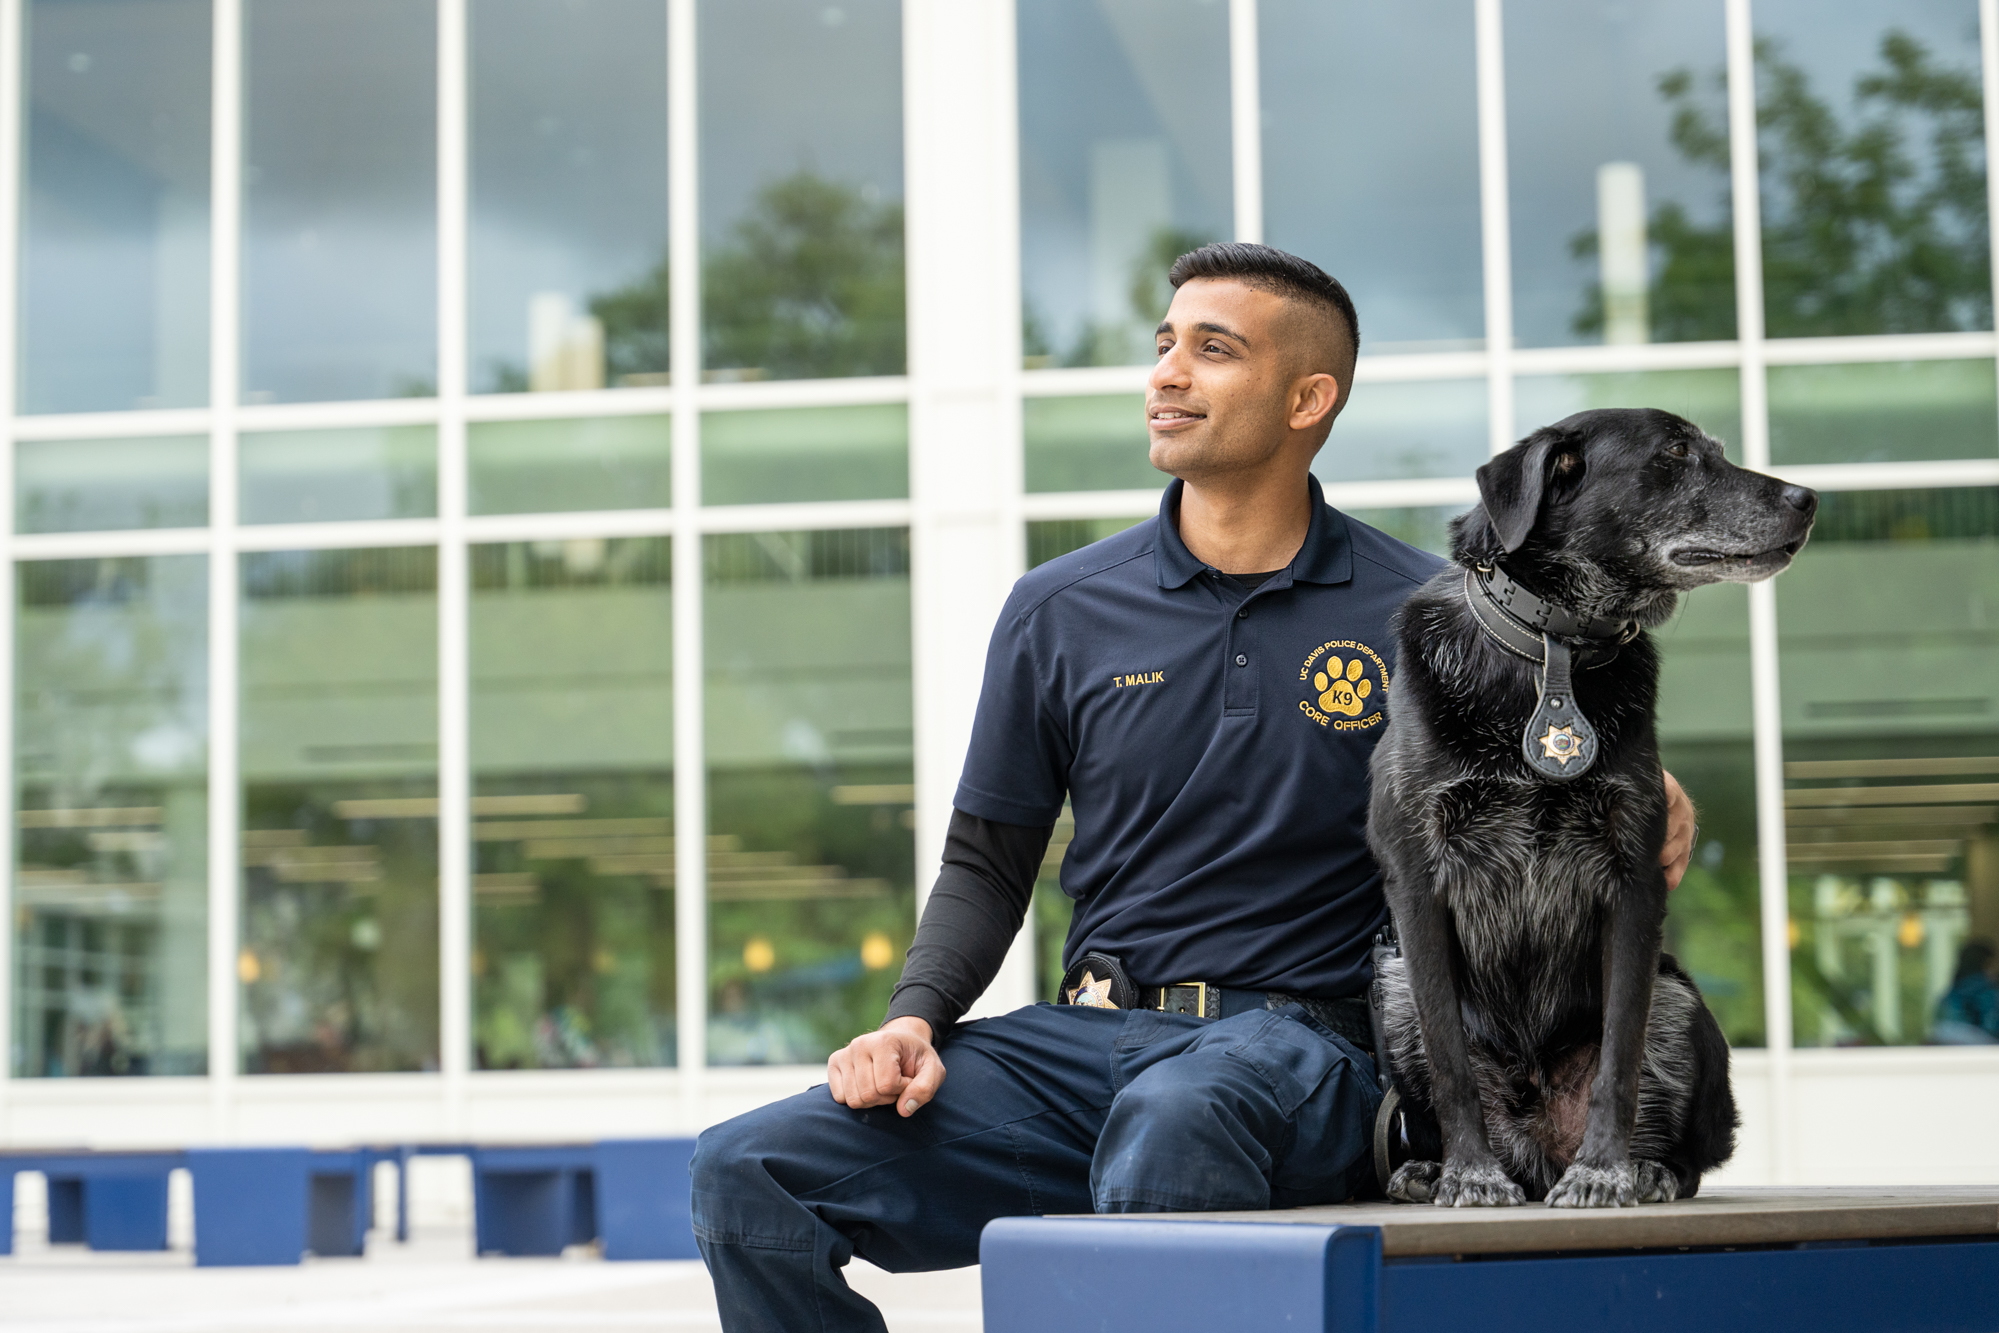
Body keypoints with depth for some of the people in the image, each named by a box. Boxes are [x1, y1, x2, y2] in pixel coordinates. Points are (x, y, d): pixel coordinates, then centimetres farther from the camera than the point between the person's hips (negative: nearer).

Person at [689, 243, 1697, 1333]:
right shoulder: (1060, 612, 12)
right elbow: (987, 865, 17)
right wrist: (915, 1018, -1)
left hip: (1299, 1047, -3)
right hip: (1087, 1038, 4)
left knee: (1175, 1114, -42)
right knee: (745, 1172, -16)